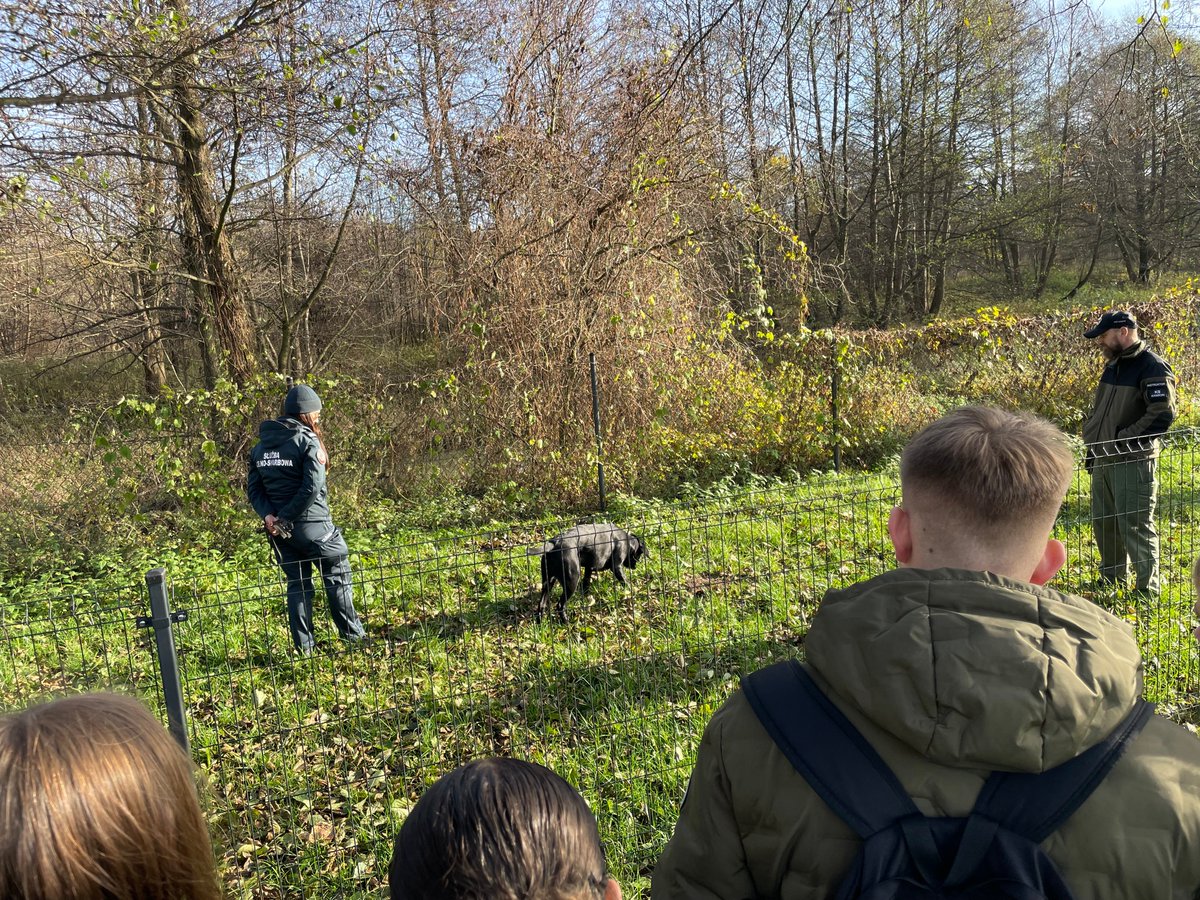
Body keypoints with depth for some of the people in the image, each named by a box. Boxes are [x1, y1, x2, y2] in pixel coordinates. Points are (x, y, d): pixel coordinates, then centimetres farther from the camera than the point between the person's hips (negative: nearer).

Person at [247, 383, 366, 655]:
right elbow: (312, 487, -22)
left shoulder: (261, 445, 8)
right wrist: (286, 519, -16)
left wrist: (269, 515, -8)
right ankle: (352, 634, 18)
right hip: (311, 524, -6)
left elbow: (253, 487, 3)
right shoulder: (307, 441, -12)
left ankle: (304, 645, 18)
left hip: (278, 529, 6)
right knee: (337, 574, 11)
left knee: (297, 583, 15)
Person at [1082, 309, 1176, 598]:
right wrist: (1093, 445, 17)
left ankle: (1148, 589, 10)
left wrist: (1122, 440, -20)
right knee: (1104, 523, 16)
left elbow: (1163, 414, -22)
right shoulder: (1114, 365, 14)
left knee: (1135, 527, -3)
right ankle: (1111, 581, 31)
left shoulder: (1152, 367, -13)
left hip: (1134, 462, -9)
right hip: (1104, 460, 9)